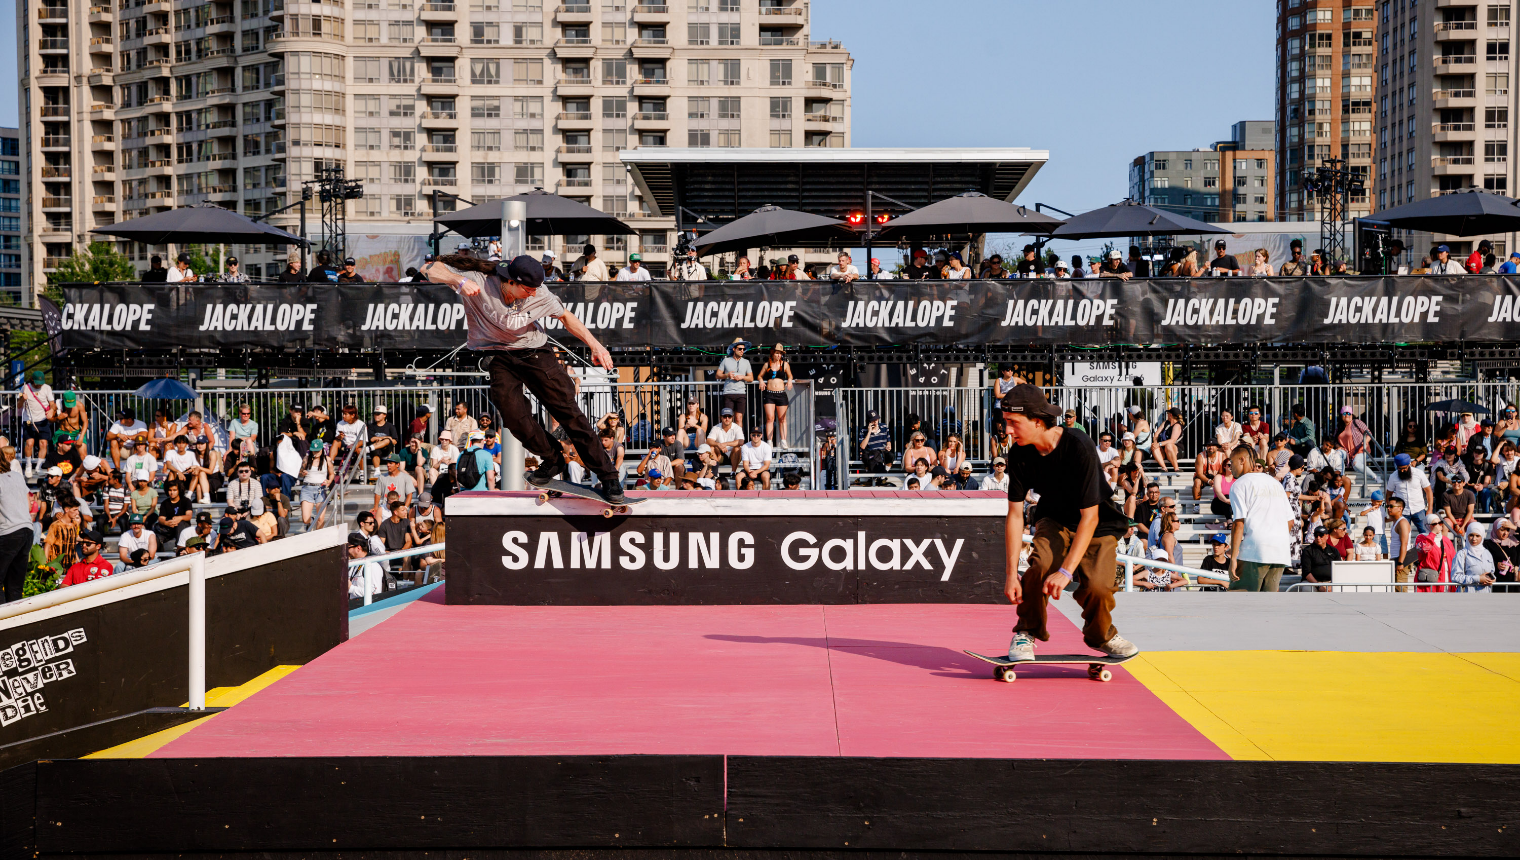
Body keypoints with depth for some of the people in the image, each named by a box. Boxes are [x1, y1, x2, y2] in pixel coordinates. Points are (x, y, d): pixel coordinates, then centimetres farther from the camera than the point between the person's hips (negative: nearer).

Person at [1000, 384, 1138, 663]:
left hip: (1098, 524, -3)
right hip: (1054, 520, 3)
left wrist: (1066, 571, -36)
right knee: (1041, 564, -28)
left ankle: (1100, 635, 10)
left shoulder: (1079, 447, -32)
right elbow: (1015, 513, -12)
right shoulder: (1019, 454, -17)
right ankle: (1026, 632, -4)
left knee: (1097, 586, -24)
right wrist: (1011, 573, -18)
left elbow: (1090, 517, -31)